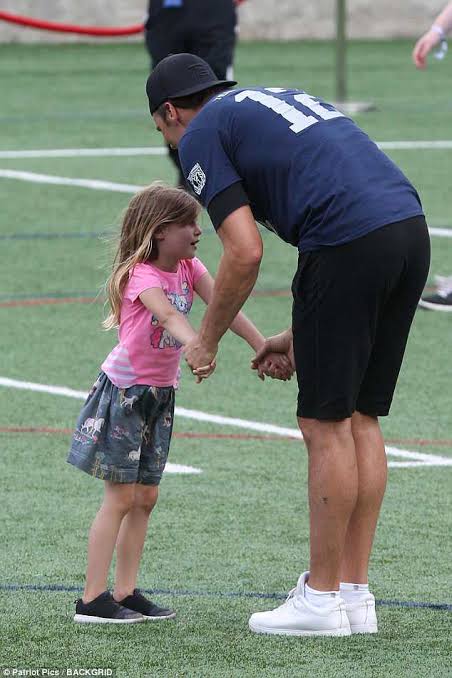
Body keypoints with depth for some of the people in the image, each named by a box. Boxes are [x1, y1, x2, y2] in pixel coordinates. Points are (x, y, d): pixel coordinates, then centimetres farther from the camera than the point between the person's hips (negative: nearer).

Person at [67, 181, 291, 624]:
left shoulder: (189, 268, 2)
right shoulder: (142, 274, -20)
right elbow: (167, 314, -40)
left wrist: (265, 350, -21)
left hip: (159, 394, 8)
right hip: (124, 389, -8)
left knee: (145, 497, 7)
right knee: (120, 497, -8)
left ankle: (125, 593, 12)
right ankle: (92, 600, -6)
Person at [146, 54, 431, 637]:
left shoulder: (200, 136, 6)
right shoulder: (280, 100, 31)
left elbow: (245, 253, -5)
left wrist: (206, 340, 10)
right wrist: (300, 335, 34)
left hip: (350, 246, -8)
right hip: (410, 232, 8)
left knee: (326, 424, 1)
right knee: (360, 419, 14)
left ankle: (322, 599, 6)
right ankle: (355, 593, 17)